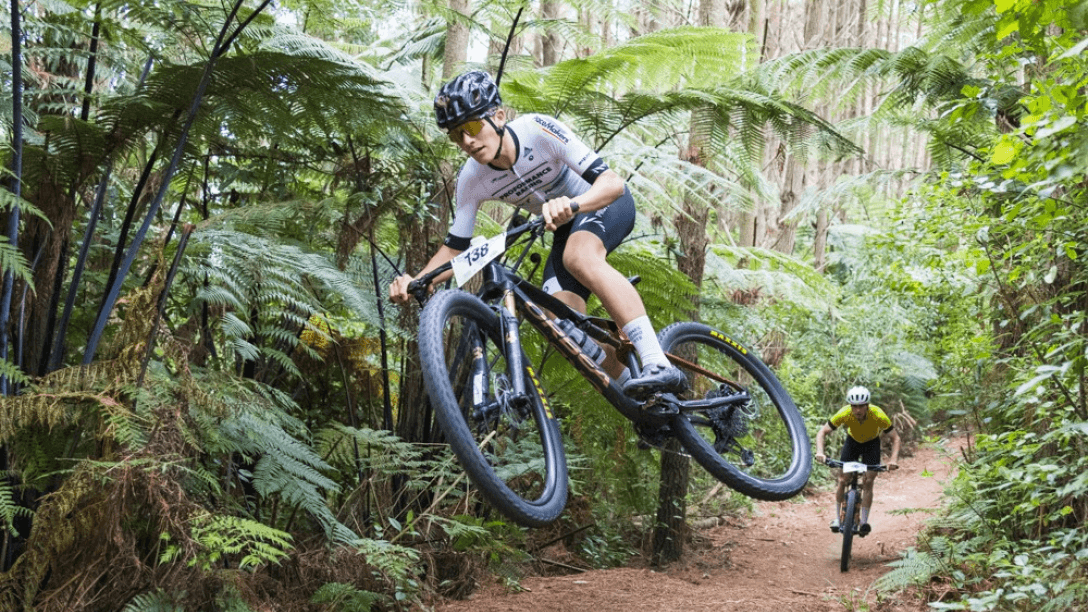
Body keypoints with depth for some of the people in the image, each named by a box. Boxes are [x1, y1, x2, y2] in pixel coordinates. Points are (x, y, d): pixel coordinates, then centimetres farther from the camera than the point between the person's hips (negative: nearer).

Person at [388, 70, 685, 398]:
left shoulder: (538, 130, -31)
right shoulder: (472, 180, -17)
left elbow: (613, 182, -35)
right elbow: (455, 248, -8)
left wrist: (571, 204, -55)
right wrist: (413, 282, -26)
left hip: (604, 201, -5)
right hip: (567, 227, 5)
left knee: (579, 257, -38)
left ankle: (659, 365, -45)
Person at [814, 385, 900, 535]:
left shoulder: (878, 416, -35)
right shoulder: (844, 414, -33)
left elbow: (895, 438, -27)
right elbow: (822, 433, -27)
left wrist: (894, 459, -44)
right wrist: (820, 452, -44)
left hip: (872, 443, -1)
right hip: (852, 441, 1)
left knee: (868, 482, -12)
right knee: (842, 480, -7)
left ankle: (864, 522, -2)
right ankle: (837, 518, 8)